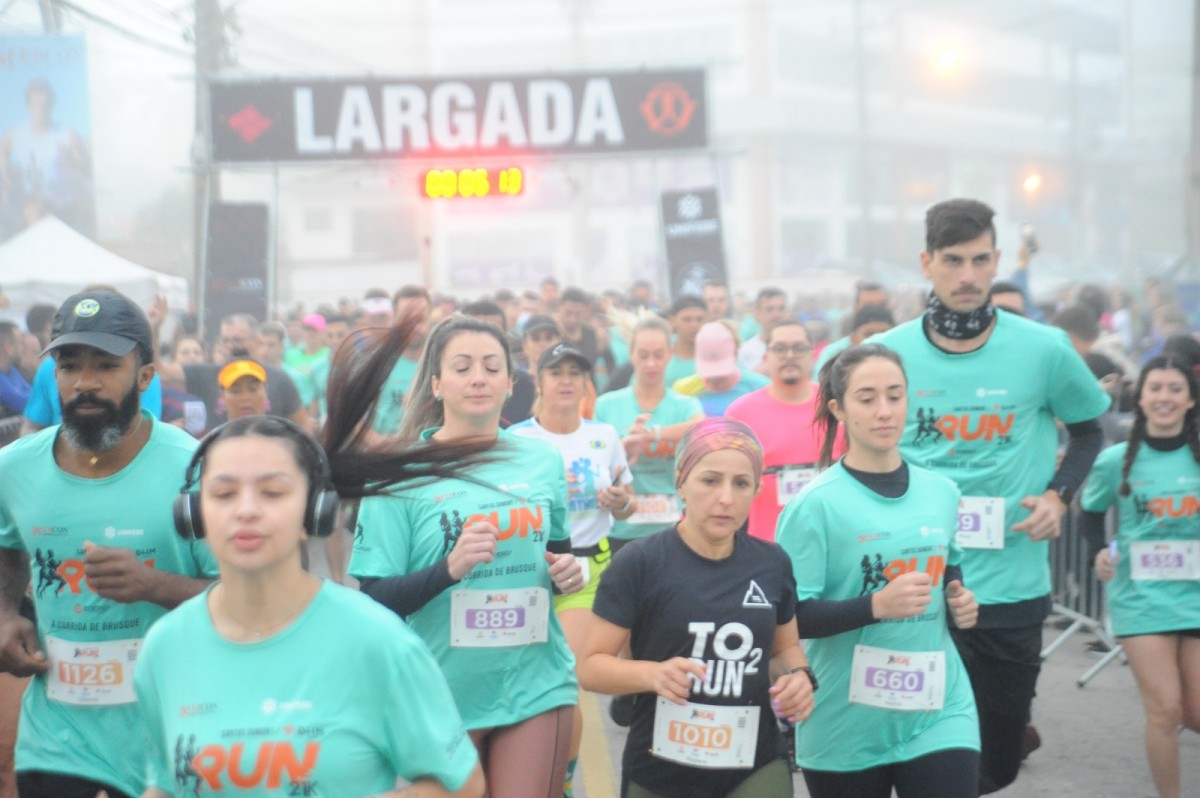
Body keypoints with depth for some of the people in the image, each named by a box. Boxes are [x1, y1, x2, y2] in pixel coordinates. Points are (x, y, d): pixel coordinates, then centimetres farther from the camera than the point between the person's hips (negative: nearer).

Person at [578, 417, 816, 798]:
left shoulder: (772, 564, 3)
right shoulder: (638, 564, -10)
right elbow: (591, 665, -8)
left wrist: (798, 677, -4)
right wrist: (653, 673, -26)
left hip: (756, 767, 2)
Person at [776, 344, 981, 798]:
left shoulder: (941, 493, 6)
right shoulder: (816, 505, -11)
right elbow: (790, 617, -15)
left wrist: (960, 604, 3)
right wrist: (876, 606, -27)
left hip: (939, 711, 4)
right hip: (847, 726, -3)